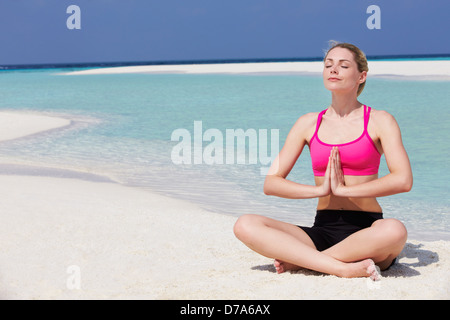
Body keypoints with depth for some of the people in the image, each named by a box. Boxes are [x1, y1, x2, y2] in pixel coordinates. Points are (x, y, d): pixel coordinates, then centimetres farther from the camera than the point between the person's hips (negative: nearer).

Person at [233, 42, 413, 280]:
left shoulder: (379, 121, 4)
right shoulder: (309, 123, 12)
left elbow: (403, 180, -12)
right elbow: (270, 183, 6)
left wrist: (344, 189, -14)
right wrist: (320, 190, -10)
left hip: (365, 232, -2)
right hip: (322, 231, 3)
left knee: (394, 230, -40)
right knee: (245, 226, -21)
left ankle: (297, 260, -21)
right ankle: (343, 268, -28)